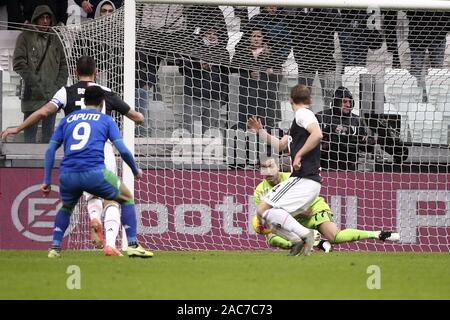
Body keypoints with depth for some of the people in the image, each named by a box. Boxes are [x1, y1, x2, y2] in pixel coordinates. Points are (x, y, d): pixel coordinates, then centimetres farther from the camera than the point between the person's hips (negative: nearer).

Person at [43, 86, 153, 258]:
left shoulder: (67, 119, 23)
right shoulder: (106, 120, 14)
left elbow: (50, 149, 17)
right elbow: (123, 151, 6)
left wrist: (47, 180, 18)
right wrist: (136, 171, 23)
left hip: (67, 175, 3)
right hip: (94, 173, -3)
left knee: (66, 207, 33)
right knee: (126, 198, 19)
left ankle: (55, 248, 19)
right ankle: (132, 245, 10)